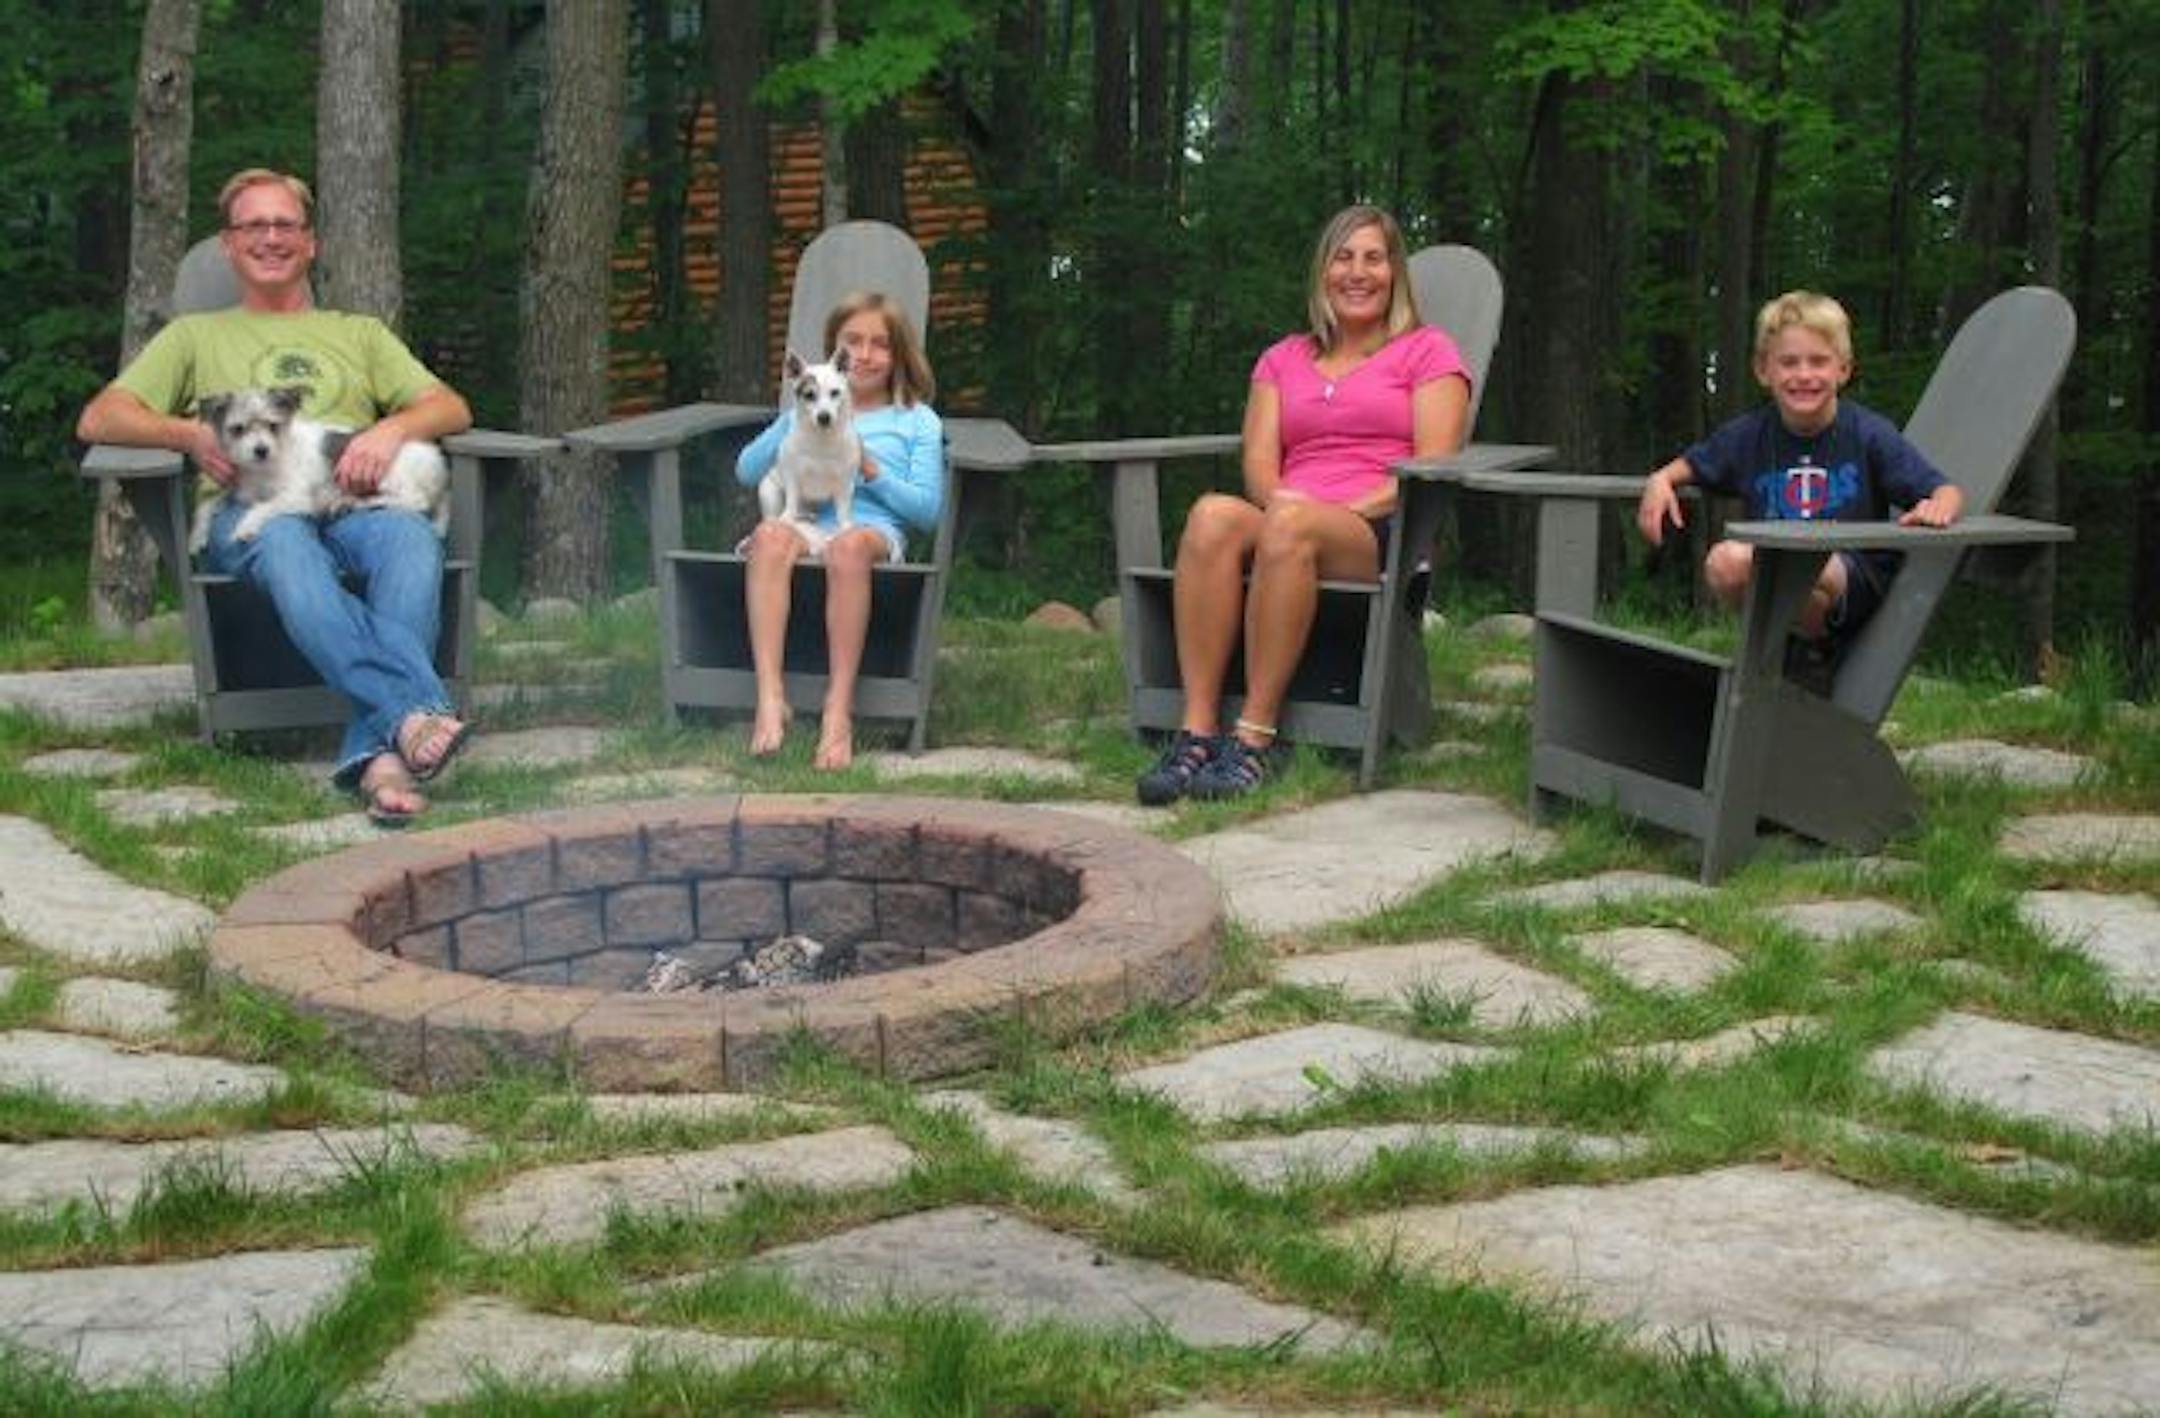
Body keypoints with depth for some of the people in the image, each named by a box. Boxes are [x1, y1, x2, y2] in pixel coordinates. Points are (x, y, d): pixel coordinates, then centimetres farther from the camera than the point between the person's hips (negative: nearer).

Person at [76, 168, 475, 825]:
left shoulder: (359, 333, 36)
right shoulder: (196, 336, 32)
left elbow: (452, 408, 20)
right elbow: (98, 420, 18)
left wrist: (391, 428, -3)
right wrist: (191, 434, -2)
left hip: (354, 504, 1)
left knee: (411, 536, -38)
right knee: (284, 542, -42)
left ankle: (379, 752, -52)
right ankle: (416, 710, -57)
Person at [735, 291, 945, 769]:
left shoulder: (917, 420, 20)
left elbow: (928, 509, 8)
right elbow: (746, 472, 18)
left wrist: (871, 469, -3)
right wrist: (793, 418, 5)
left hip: (876, 534, -2)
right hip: (807, 529, 2)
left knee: (850, 544, -40)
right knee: (771, 534, -36)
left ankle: (839, 711, -42)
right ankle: (770, 698, -44)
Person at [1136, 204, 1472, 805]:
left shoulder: (1426, 351, 16)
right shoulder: (1284, 359, 28)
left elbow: (1434, 467, 2)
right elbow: (1259, 459, 13)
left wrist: (1347, 508, -12)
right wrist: (1276, 497, -11)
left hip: (1382, 533, -3)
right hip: (1287, 518, 3)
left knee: (1289, 526, -38)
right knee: (1214, 514, -33)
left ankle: (1256, 739, -39)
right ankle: (1196, 730, -39)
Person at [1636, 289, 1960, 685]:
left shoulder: (1868, 433, -3)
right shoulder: (1750, 435, 5)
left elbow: (1948, 491, -4)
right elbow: (1689, 466, 23)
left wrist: (1938, 509, -30)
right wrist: (1660, 482, -2)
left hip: (1854, 582, -3)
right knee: (1724, 562, -30)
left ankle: (1816, 651, -3)